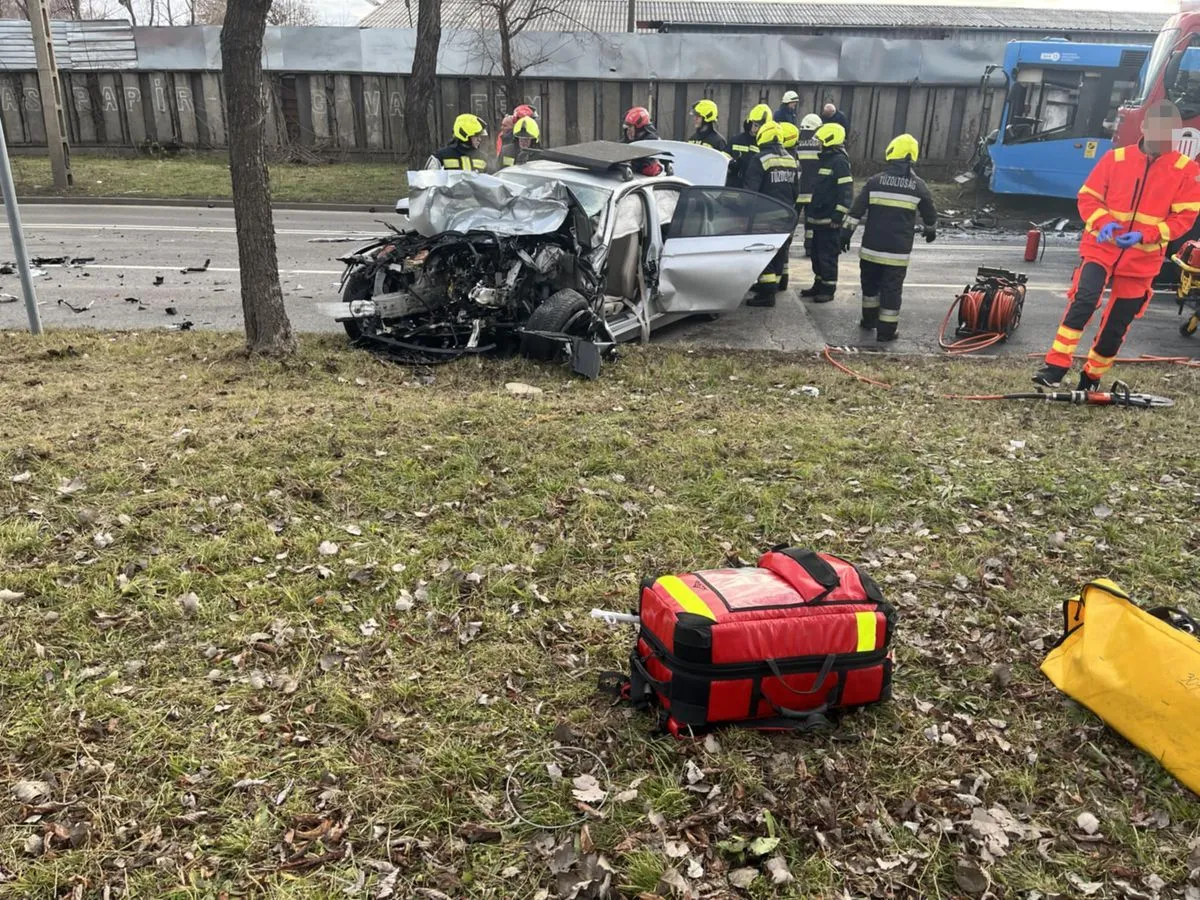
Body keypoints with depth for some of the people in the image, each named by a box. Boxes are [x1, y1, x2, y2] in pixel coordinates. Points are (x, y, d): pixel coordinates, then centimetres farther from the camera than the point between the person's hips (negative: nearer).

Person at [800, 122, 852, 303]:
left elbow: (846, 192, -18)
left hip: (830, 220, -9)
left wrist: (838, 216, -21)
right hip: (817, 218, 9)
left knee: (827, 256, -3)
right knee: (816, 254, 15)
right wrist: (809, 211, 24)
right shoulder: (824, 159, 16)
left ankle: (828, 289, 4)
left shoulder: (840, 162, -13)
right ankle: (818, 285, 26)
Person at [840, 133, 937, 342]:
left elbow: (857, 210, -5)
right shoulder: (918, 185, 1)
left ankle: (869, 319, 32)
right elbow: (930, 214, 13)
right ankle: (886, 330, 4)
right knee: (892, 288, 3)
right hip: (899, 250, -1)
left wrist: (846, 233, 0)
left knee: (870, 283, 19)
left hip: (872, 246, 1)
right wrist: (931, 231, 32)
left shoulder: (875, 181, -2)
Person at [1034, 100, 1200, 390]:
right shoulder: (1115, 158, -1)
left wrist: (1145, 235, -20)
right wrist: (1103, 222, -18)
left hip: (1141, 259, 1)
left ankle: (1091, 377, 24)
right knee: (1084, 300, -25)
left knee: (1117, 325, 7)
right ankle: (1055, 368, -23)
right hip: (1100, 248, -1)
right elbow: (1088, 197, 2)